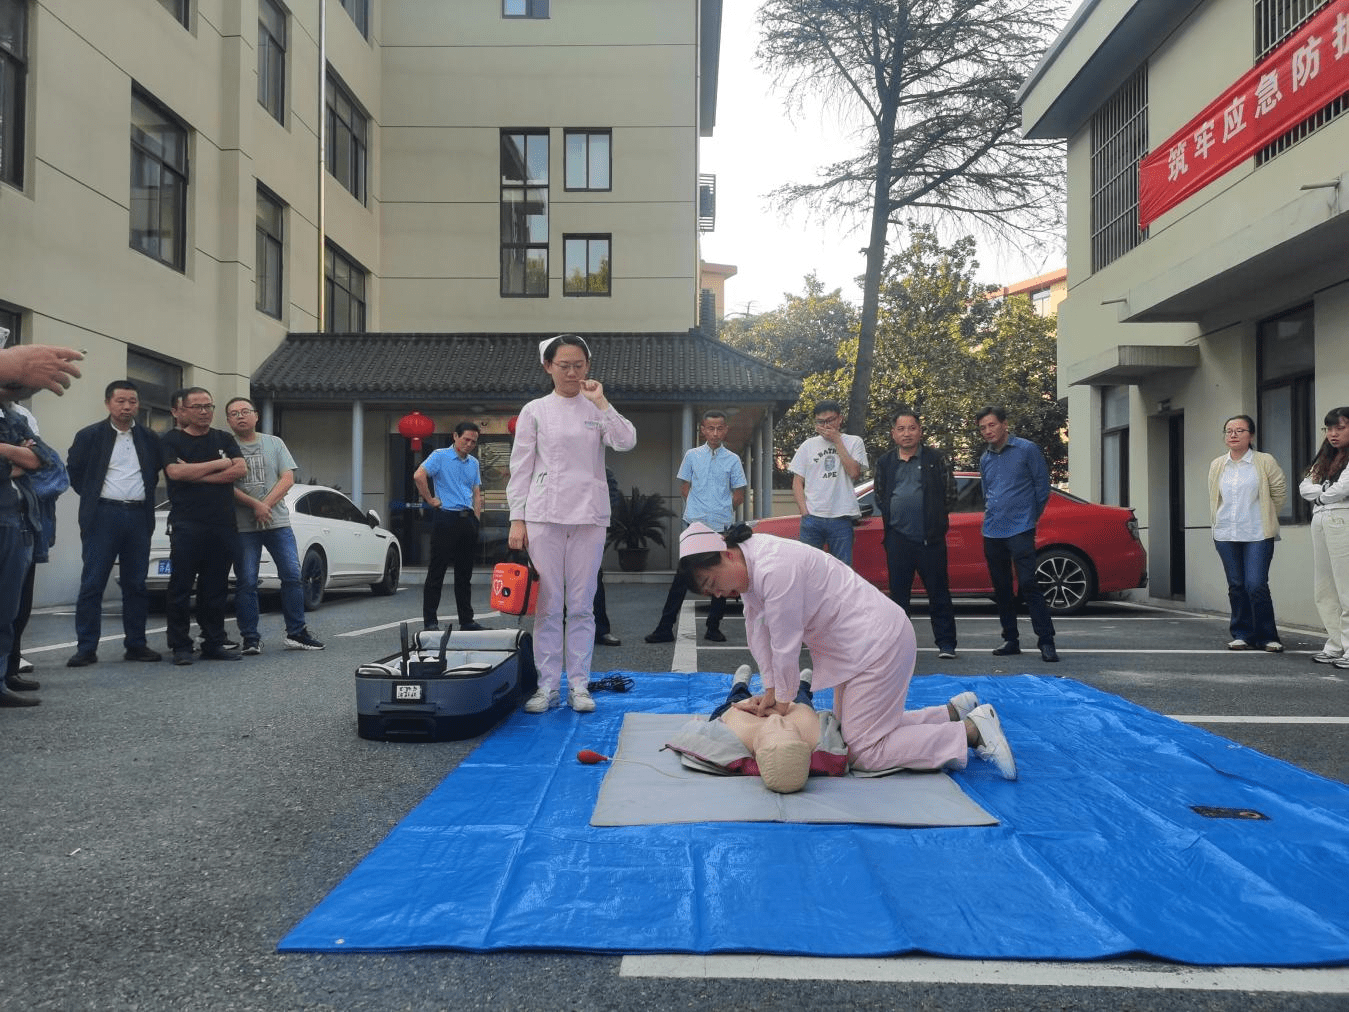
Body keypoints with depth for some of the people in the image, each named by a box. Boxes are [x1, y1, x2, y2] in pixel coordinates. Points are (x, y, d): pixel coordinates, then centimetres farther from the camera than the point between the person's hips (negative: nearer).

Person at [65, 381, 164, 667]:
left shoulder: (150, 439, 10)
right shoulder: (89, 436, 2)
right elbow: (73, 471, 8)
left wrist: (145, 498, 11)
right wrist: (93, 498, 6)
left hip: (139, 517, 3)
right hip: (103, 516, -3)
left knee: (136, 584, 6)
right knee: (92, 583, -3)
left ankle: (135, 644, 13)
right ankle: (86, 648, 1)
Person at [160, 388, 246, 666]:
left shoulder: (224, 439, 16)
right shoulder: (171, 440, 6)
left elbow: (240, 469, 0)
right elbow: (175, 471, -12)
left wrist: (195, 474, -7)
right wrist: (218, 464, -5)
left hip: (223, 525, 3)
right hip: (186, 526, -3)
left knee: (216, 588, 6)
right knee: (181, 588, -3)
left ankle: (214, 643, 12)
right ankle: (180, 646, 4)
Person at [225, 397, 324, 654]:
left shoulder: (274, 443, 11)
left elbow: (288, 478, 2)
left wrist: (266, 505, -10)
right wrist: (255, 505, -15)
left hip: (278, 522, 2)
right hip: (243, 526, -2)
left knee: (292, 576, -1)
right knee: (246, 582, 1)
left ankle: (296, 633, 8)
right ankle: (250, 638, 9)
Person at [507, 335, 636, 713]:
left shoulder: (597, 409, 9)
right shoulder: (534, 411, 5)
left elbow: (626, 441, -9)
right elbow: (521, 468, 4)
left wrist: (601, 402, -10)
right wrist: (517, 519, -2)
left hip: (588, 515, 1)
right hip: (544, 515, -1)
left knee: (581, 606, 4)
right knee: (547, 605, 1)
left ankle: (579, 685, 12)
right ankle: (547, 685, 10)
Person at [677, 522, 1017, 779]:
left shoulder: (774, 569, -28)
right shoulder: (748, 565, 2)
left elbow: (786, 645, -22)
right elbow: (759, 633, 8)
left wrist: (781, 700, -6)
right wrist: (770, 692, 4)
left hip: (877, 643, -11)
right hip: (858, 647, 11)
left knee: (864, 751, -8)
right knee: (855, 729, 19)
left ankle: (973, 731, -3)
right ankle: (955, 712, 26)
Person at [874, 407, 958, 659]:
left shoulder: (935, 459, 3)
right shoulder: (884, 462, 11)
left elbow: (949, 492, 7)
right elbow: (879, 496, 21)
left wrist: (936, 518, 6)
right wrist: (891, 517, 12)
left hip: (930, 537, -3)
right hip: (898, 537, 3)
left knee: (939, 592, 1)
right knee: (897, 592, 9)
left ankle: (946, 643, 7)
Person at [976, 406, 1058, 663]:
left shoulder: (1026, 449, -3)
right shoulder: (985, 459, 13)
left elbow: (1042, 487, 0)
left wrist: (1030, 518, 5)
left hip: (1020, 531, -6)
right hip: (992, 533, 6)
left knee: (1028, 584, -13)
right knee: (1001, 589, 9)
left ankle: (1046, 641, -8)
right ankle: (1011, 640, 19)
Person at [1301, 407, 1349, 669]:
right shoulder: (1324, 460, 21)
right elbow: (1304, 488, 12)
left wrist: (1320, 495, 4)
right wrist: (1325, 491, -5)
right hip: (1319, 521, 8)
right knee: (1324, 589, 8)